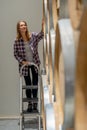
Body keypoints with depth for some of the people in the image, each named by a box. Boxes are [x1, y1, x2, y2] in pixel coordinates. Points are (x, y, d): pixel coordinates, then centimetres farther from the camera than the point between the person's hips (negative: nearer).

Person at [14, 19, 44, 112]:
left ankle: (35, 104, 25)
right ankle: (29, 104, 21)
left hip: (35, 63, 1)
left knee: (35, 84, 9)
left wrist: (43, 26, -44)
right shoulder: (17, 41, -10)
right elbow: (15, 54, -3)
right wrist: (22, 61, -17)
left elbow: (41, 35, -27)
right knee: (28, 85, 6)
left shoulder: (33, 36, -8)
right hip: (25, 65, -1)